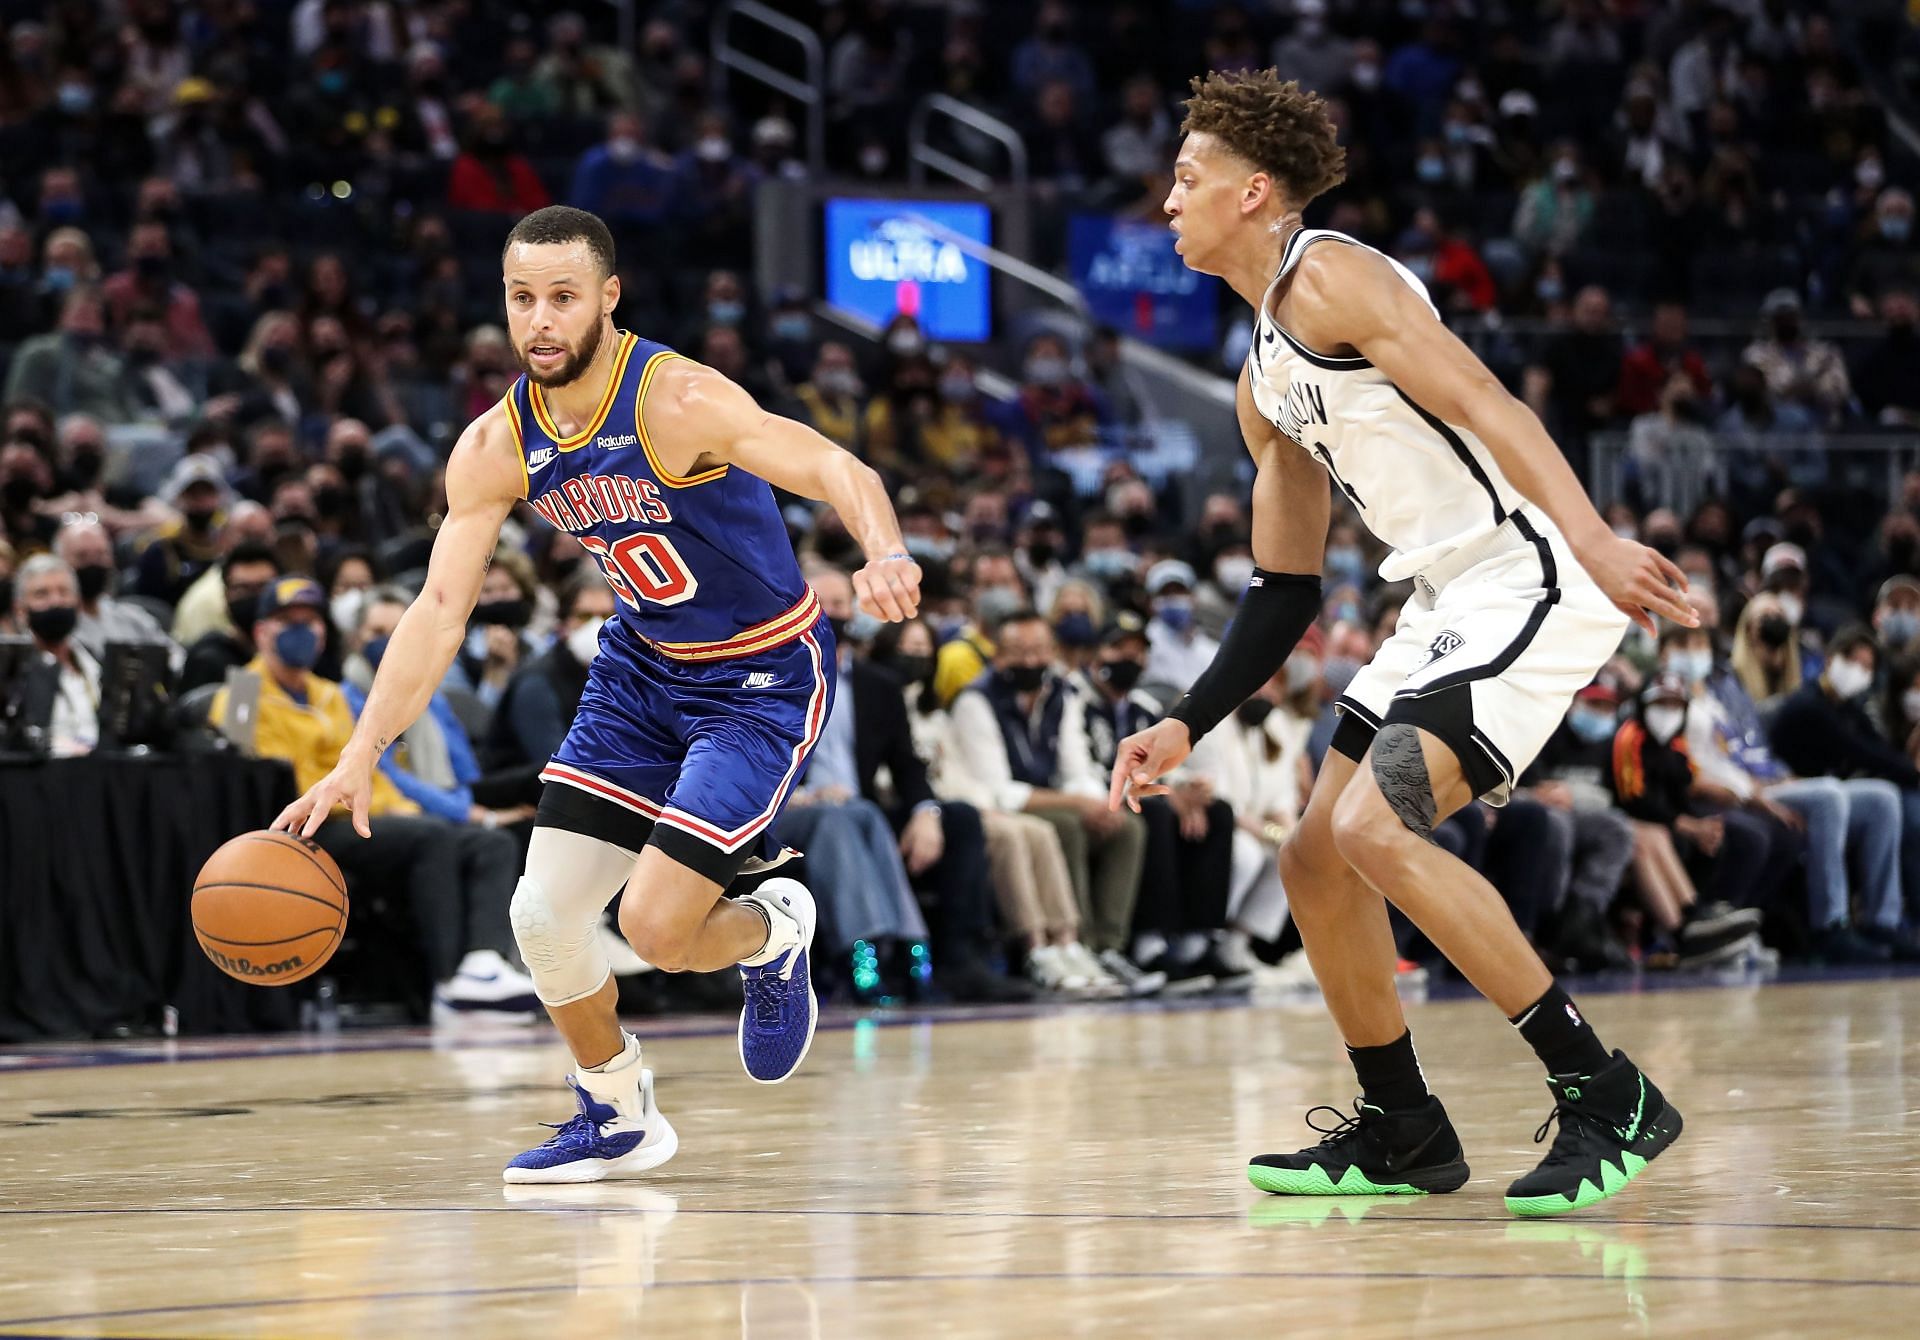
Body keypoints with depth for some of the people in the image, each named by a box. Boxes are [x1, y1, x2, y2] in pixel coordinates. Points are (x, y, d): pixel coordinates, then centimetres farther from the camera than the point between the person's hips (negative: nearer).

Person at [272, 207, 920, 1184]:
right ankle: (618, 1118, 24)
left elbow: (837, 470, -35)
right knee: (543, 917, -1)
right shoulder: (495, 448, -8)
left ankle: (775, 932, 20)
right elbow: (439, 609, -9)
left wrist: (886, 557, -57)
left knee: (655, 928, -16)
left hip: (763, 679, -6)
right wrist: (360, 758, -19)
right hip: (642, 666, 6)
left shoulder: (676, 400, -26)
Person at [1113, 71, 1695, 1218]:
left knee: (1375, 829, -22)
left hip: (1533, 579, -10)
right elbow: (1286, 590, 24)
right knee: (1317, 862, 9)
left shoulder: (1330, 276, -9)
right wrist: (1186, 727, 18)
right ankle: (1402, 1131, 23)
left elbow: (1487, 405, -22)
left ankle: (1608, 1097, -16)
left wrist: (1594, 540, -36)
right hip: (1448, 603, 10)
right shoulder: (1266, 379, 20)